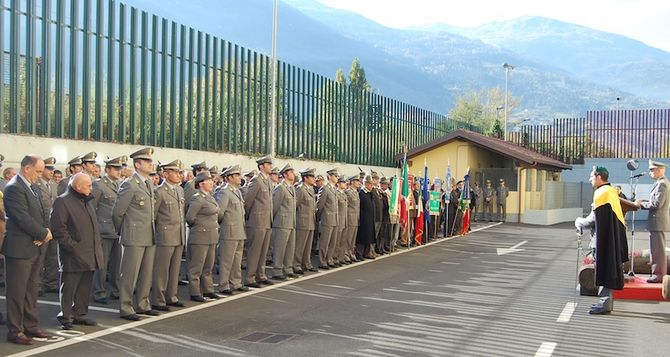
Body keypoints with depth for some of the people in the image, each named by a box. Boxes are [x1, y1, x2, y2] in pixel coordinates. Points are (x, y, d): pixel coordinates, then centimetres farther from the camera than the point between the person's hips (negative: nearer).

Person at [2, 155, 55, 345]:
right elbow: (23, 218, -21)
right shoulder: (14, 188, -15)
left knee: (31, 290, 15)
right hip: (19, 248, -9)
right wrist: (44, 234, -12)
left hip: (35, 247, 9)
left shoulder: (31, 187, 14)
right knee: (17, 292, 1)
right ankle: (14, 331, 10)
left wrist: (45, 232, -4)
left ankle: (30, 326, 24)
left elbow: (40, 214, 15)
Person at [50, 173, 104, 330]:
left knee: (85, 287, 13)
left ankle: (80, 314, 23)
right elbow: (58, 228, -16)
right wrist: (72, 245, -18)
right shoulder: (62, 202, -10)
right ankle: (65, 317, 10)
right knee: (69, 288, 1)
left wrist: (98, 242, 15)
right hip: (74, 255, -8)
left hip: (89, 255, 8)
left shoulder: (86, 201, 19)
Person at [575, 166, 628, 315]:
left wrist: (579, 222, 1)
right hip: (615, 236, 10)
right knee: (610, 268, 14)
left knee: (605, 268, -5)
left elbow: (594, 220, -15)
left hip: (606, 237, -10)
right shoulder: (611, 191, 13)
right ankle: (606, 301, 22)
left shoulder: (601, 193, -16)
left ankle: (605, 303, -2)